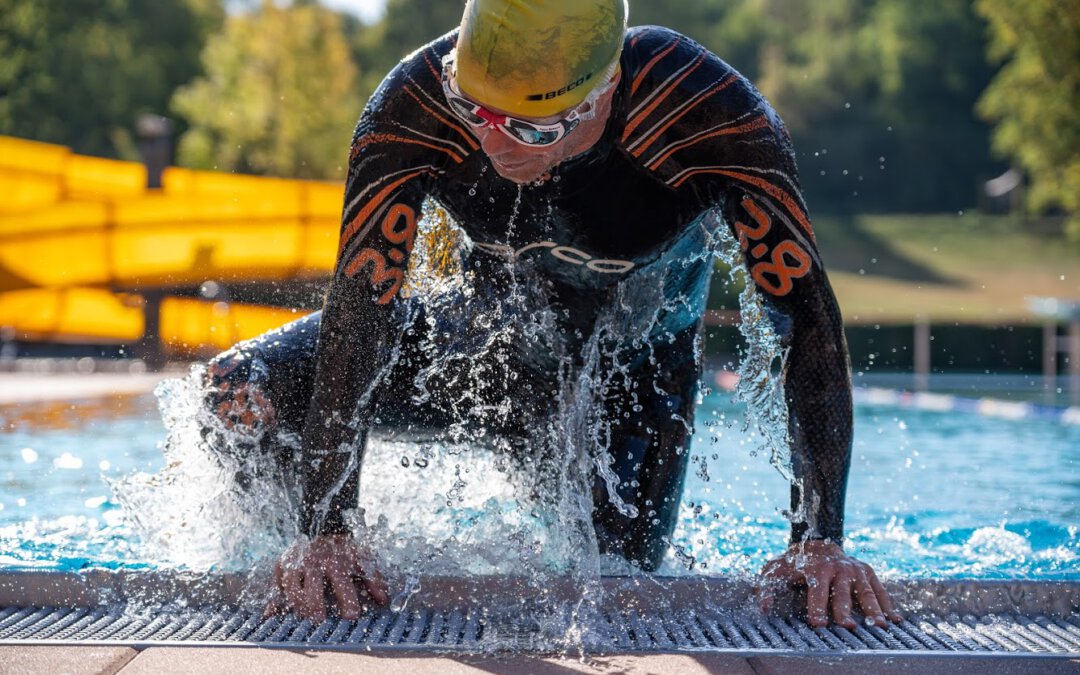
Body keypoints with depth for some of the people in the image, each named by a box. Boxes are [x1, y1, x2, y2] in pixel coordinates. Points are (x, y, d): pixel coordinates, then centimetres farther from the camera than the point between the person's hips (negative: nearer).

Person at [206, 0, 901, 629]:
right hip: (487, 334, 1)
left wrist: (821, 542, -41)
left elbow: (810, 318, -35)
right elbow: (362, 306, -37)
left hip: (636, 365, 0)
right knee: (241, 393, -16)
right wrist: (327, 531, -44)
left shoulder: (711, 116, -37)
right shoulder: (416, 104, -34)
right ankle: (308, 562, 14)